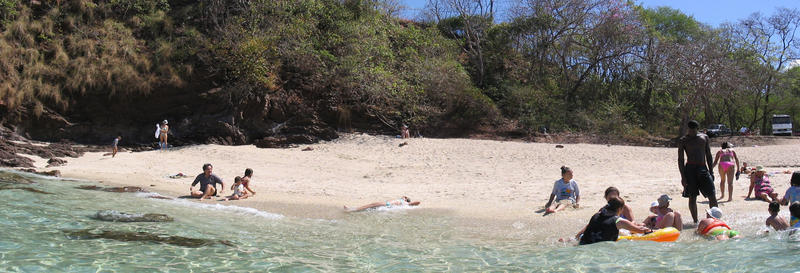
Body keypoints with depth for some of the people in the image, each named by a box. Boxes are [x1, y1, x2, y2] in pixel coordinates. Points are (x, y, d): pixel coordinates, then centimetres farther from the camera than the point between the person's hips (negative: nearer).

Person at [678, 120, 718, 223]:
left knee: (712, 195, -3)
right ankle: (695, 221, 7)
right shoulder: (683, 140, 1)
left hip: (703, 169, 3)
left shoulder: (704, 137, 11)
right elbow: (680, 159, -1)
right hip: (690, 169, -3)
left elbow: (708, 155, 15)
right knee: (692, 197, 0)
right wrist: (683, 176, -8)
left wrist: (711, 171, 9)